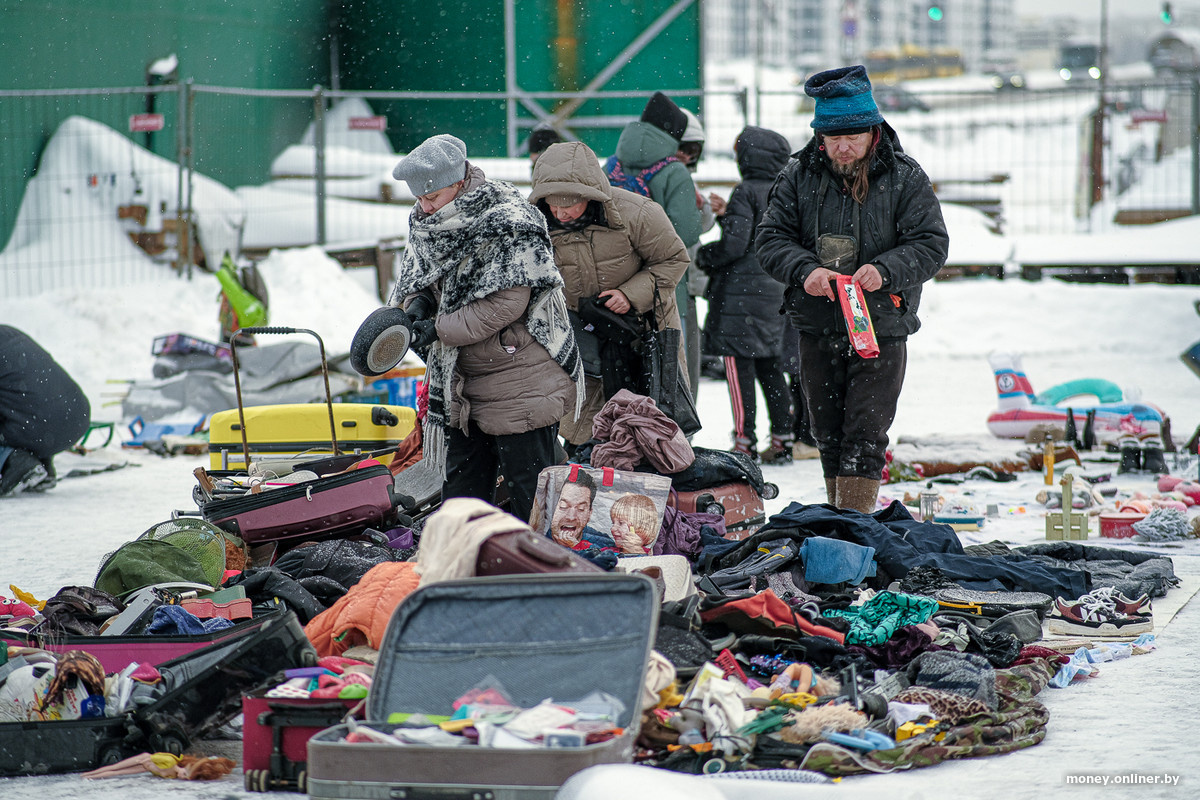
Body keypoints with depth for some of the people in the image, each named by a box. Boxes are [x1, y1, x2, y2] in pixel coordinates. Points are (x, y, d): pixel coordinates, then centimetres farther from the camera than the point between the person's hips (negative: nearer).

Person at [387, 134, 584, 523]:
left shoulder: (510, 225, -19)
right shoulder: (426, 224, 5)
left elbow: (506, 304, -23)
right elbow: (413, 279, 14)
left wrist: (439, 329, -23)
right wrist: (418, 303, -11)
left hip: (523, 381, -8)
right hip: (460, 382, 8)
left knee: (528, 486, -1)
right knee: (462, 480, 15)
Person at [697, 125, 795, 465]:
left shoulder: (746, 192, -13)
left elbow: (734, 244, -19)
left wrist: (704, 256, 1)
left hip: (742, 291, -8)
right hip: (776, 292, 8)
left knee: (740, 365, -5)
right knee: (770, 366, 14)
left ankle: (745, 444, -8)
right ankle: (782, 440, 14)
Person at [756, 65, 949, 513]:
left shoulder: (905, 178, -3)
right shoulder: (799, 176, 3)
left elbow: (931, 245, -6)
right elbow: (771, 238, 1)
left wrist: (885, 270, -24)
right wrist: (804, 270, -19)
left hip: (881, 328, -3)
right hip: (817, 329, 3)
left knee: (866, 435, -8)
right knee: (829, 434, 10)